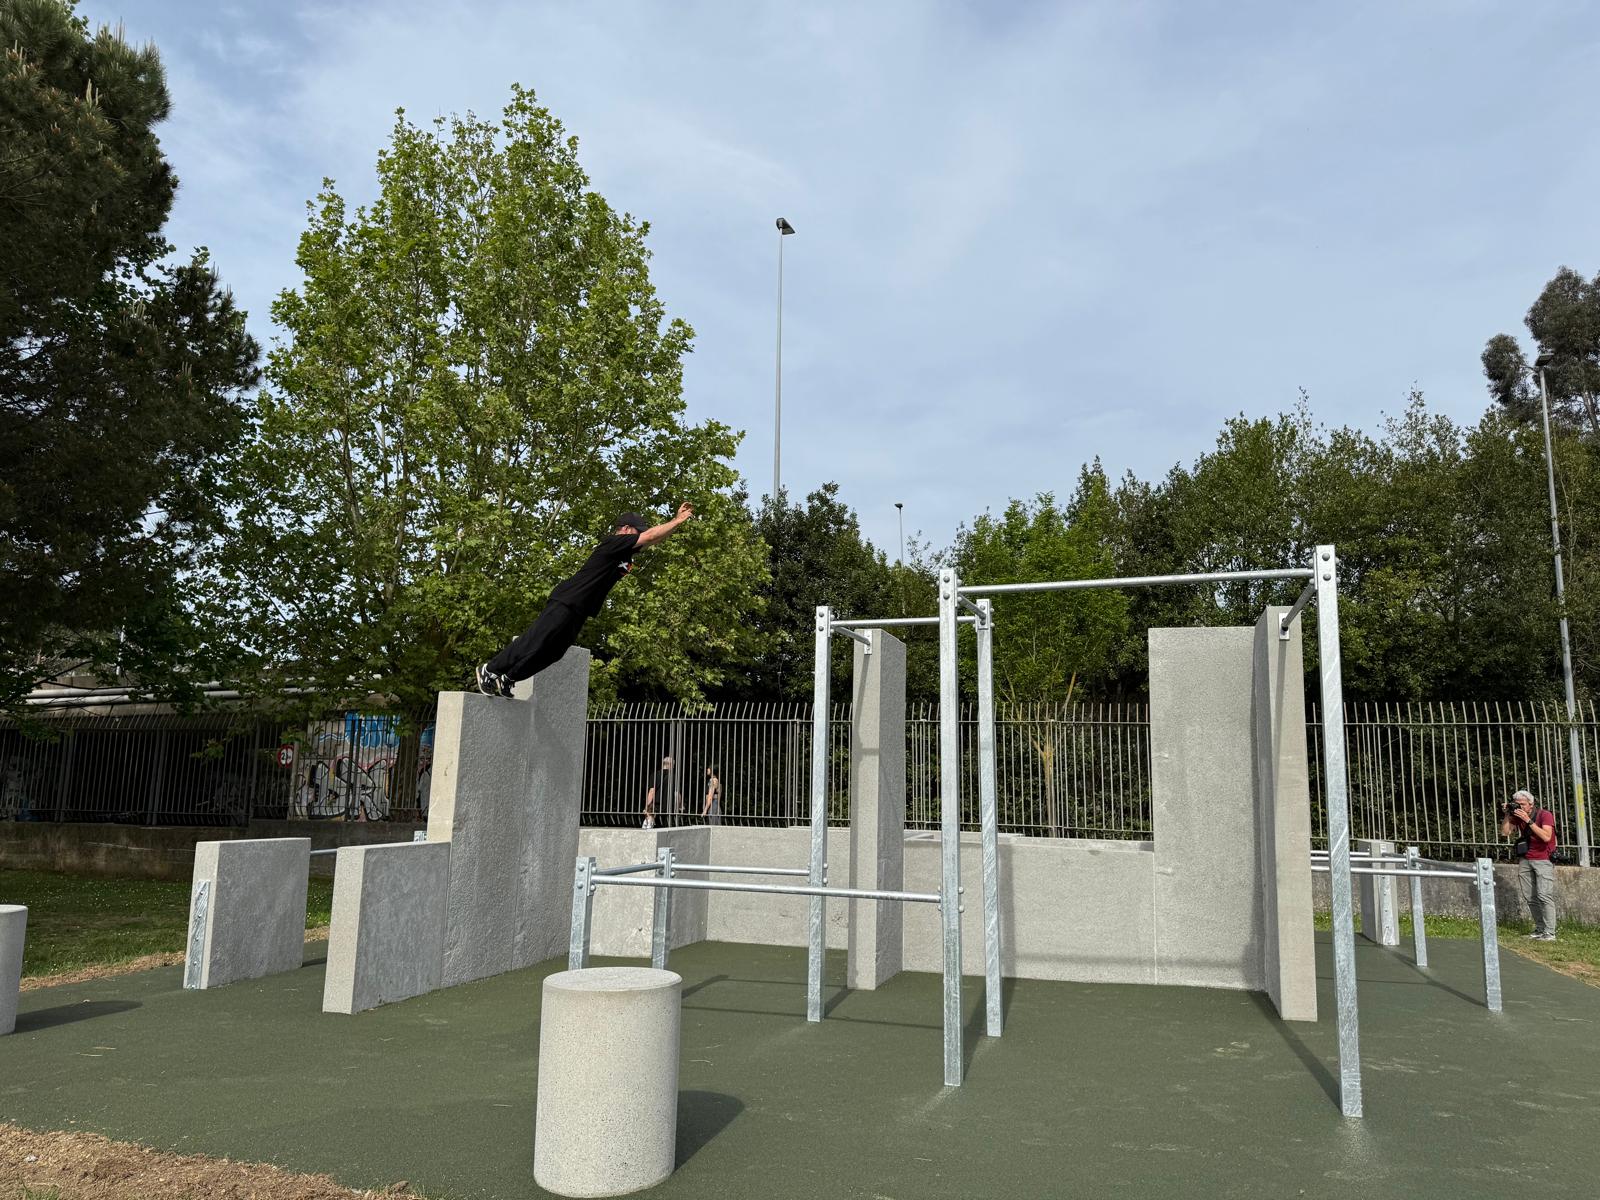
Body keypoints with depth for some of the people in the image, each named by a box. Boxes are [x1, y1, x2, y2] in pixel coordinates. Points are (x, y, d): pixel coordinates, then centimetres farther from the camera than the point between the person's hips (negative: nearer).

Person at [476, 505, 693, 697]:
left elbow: (655, 537, 17)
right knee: (535, 642, -7)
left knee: (553, 653, 8)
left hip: (580, 612, 9)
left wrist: (677, 521, 9)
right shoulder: (612, 543, -13)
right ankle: (490, 670, 6)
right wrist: (678, 520, -12)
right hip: (566, 602, -9)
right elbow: (651, 536, -18)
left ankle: (507, 679, 18)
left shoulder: (625, 552, 12)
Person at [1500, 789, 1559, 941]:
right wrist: (1506, 815, -5)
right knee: (1530, 897, 1)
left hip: (1543, 860, -5)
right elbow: (1504, 833, 4)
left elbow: (1546, 837, -21)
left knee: (1544, 896, -13)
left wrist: (1528, 821, -23)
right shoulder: (1517, 816, 8)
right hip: (1525, 860, 5)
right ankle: (1539, 929, 8)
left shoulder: (1545, 815, -7)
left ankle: (1549, 933, -11)